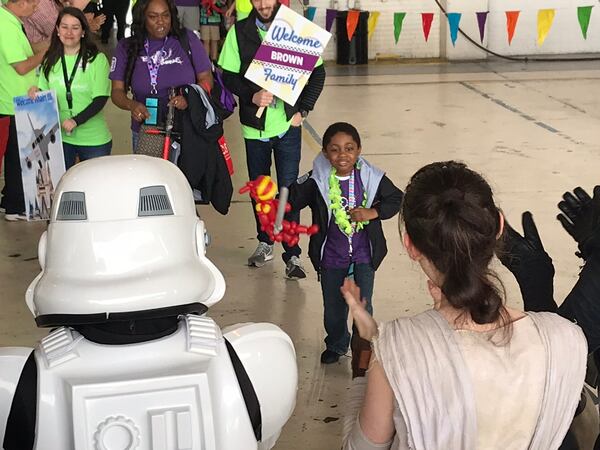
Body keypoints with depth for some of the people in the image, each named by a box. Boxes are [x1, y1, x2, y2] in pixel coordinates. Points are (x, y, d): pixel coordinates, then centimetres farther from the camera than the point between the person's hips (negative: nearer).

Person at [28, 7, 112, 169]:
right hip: (60, 137, 3)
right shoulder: (50, 61, 6)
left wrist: (76, 121, -22)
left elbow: (101, 99, -11)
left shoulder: (97, 59, -7)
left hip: (94, 139, -3)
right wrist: (37, 93, -9)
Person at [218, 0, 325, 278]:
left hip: (288, 123, -2)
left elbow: (317, 73, 3)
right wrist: (252, 96, -18)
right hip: (254, 124, 2)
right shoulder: (239, 32, -2)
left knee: (289, 188, -3)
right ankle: (265, 243, 31)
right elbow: (228, 76, -2)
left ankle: (292, 254, 3)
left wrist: (303, 110, -4)